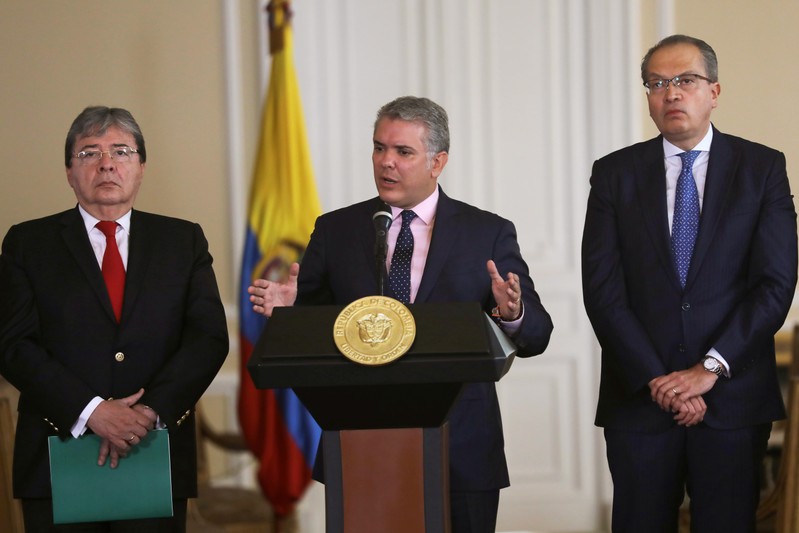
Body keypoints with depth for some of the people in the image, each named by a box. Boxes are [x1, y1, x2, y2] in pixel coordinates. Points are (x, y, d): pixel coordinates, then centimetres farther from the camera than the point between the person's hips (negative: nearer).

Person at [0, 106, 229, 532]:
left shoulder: (184, 241, 11)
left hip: (157, 462, 1)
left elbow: (209, 337, 1)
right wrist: (91, 411, -16)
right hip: (58, 462, -1)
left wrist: (150, 411, -14)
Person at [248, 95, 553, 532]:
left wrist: (512, 314, -22)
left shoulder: (489, 234, 3)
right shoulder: (335, 231, 8)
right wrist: (287, 307, -14)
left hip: (462, 457, -1)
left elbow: (536, 336, -1)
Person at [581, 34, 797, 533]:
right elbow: (603, 291, -1)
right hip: (639, 398, 1)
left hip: (733, 397, -1)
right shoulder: (614, 173, 6)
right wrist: (656, 380, -10)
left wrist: (710, 369, -11)